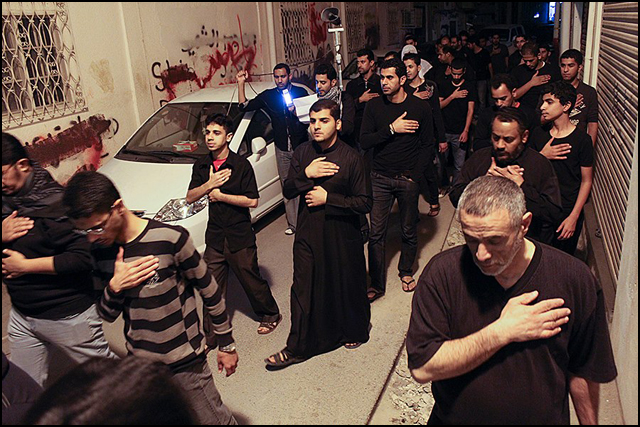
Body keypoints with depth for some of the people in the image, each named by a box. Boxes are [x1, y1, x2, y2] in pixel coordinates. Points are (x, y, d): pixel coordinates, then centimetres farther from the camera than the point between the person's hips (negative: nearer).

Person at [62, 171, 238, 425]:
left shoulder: (170, 239, -20)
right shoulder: (99, 250, -4)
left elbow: (210, 292, -8)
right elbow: (107, 315, 5)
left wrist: (226, 344, 0)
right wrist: (114, 287, -17)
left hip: (185, 360, -4)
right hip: (140, 362, 5)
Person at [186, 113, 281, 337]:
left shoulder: (241, 165, -12)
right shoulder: (201, 166, 4)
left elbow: (252, 201, -17)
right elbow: (190, 197, 4)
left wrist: (220, 195, -15)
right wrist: (209, 184, -13)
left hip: (240, 236, -4)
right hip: (215, 236, 4)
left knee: (252, 281, 10)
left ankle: (270, 315, 35)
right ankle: (210, 337, 21)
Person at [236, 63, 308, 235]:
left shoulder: (300, 92, 2)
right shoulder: (268, 96, 6)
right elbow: (245, 106, 2)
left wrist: (296, 112, -15)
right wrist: (241, 84, -6)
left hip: (300, 146, -2)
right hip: (282, 149, 2)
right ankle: (292, 223, 12)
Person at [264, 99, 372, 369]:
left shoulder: (351, 158, -13)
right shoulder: (302, 153, 1)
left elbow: (364, 203, -14)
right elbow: (288, 191, 2)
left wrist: (328, 198, -20)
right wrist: (306, 174, -16)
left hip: (342, 236, -3)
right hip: (308, 233, 3)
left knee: (348, 287, 15)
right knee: (303, 290, 8)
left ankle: (355, 333, 43)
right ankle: (297, 348, 22)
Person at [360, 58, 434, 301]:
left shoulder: (421, 108, -2)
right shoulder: (374, 107, 2)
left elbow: (427, 144, 1)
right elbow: (364, 141, -6)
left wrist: (415, 175, -8)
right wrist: (391, 129, -17)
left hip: (408, 178, 0)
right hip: (380, 178, 1)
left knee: (409, 230, 11)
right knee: (376, 233, -1)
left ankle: (406, 272, 34)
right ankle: (376, 284, 9)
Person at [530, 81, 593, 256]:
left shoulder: (582, 139, -10)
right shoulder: (538, 134, 2)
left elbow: (587, 181, -7)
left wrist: (574, 216, -12)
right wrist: (542, 156, -12)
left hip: (568, 213, -3)